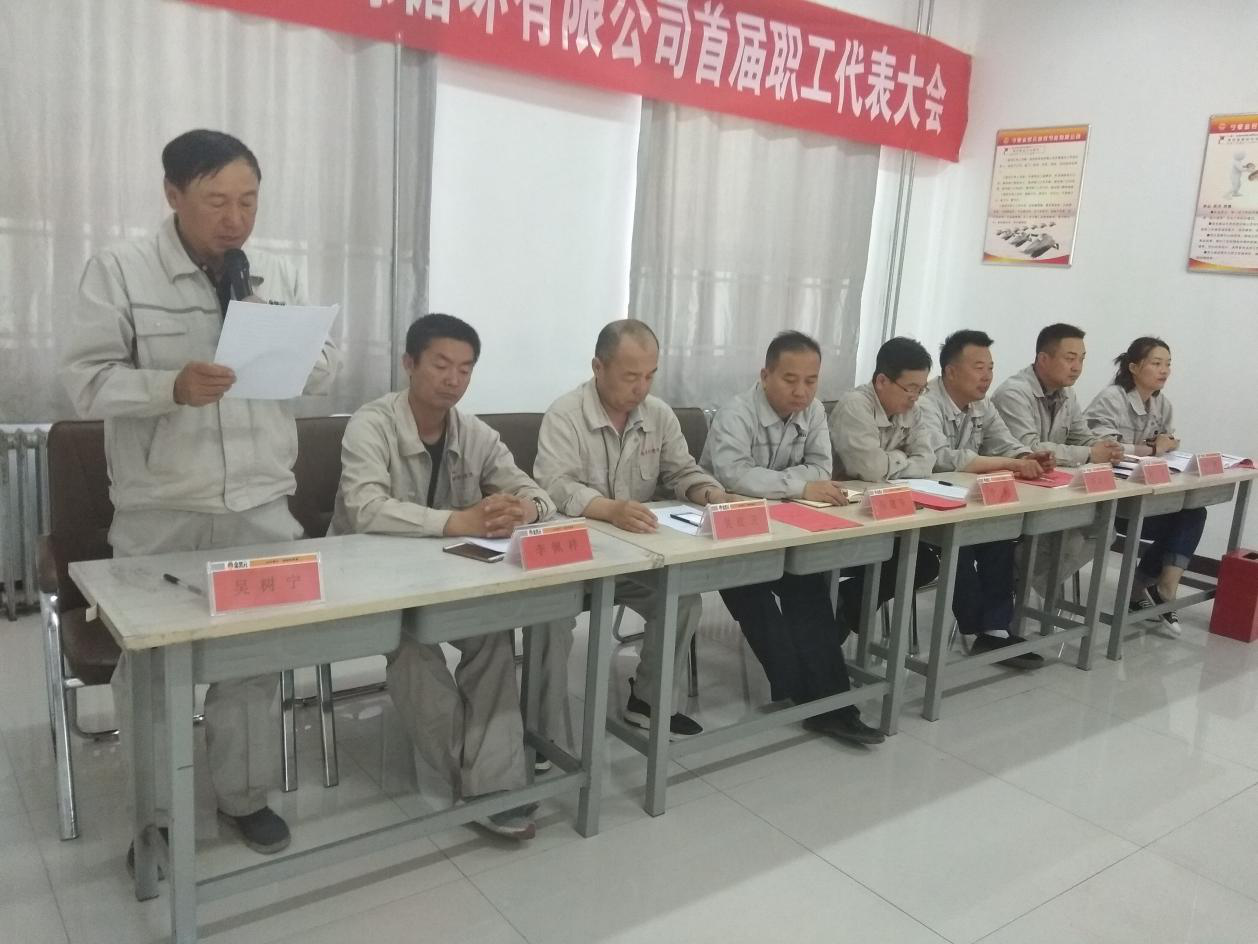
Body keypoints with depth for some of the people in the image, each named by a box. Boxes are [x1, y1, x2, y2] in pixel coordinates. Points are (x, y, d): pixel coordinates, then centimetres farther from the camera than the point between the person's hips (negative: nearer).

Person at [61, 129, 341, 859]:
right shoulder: (118, 270, -4)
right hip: (158, 511, -2)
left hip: (261, 505, 3)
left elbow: (325, 374, 8)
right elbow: (87, 381, -9)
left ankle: (246, 796, 24)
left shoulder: (280, 276, 9)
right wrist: (170, 388, -26)